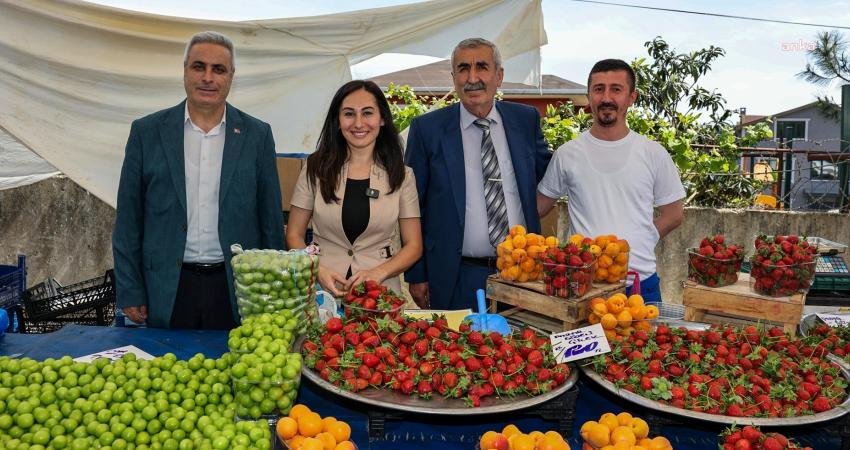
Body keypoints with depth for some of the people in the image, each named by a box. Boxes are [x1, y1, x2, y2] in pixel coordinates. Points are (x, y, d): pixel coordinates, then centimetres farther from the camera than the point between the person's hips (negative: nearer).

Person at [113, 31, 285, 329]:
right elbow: (128, 220, 4)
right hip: (168, 290, 0)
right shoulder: (147, 132, 1)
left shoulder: (257, 135, 1)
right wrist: (130, 292, 1)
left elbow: (271, 220, 3)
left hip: (236, 289, 0)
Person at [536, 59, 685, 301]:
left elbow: (673, 215, 10)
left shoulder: (654, 154, 2)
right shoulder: (567, 154, 2)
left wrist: (637, 244, -1)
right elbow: (539, 206, 8)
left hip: (641, 281, 1)